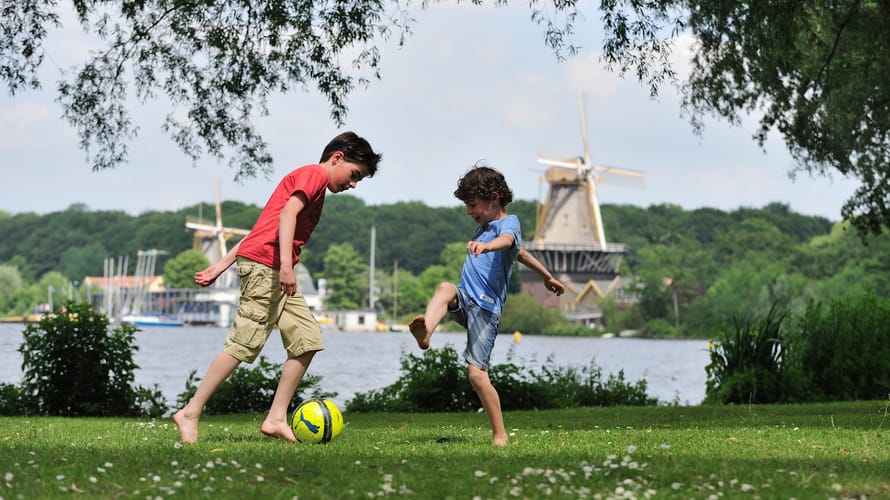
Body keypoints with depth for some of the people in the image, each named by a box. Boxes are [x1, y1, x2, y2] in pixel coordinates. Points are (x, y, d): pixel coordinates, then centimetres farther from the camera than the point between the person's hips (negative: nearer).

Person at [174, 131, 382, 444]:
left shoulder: (313, 186, 27)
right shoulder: (315, 174, -1)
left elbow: (262, 227, 23)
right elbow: (287, 213, -18)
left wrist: (222, 265, 19)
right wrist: (286, 264, -29)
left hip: (277, 275, 10)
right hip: (265, 264, -10)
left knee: (308, 340, 5)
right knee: (244, 344, -11)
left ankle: (276, 418, 2)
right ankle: (190, 413, -7)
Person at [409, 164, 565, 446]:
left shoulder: (509, 223, -2)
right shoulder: (484, 226, 24)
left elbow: (508, 241, -29)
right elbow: (520, 253, 39)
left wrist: (486, 245, -52)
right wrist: (547, 276, 49)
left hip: (486, 308, -7)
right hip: (465, 300, 7)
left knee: (477, 374, -15)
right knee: (445, 289, -30)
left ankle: (499, 435, -4)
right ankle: (425, 333, -58)